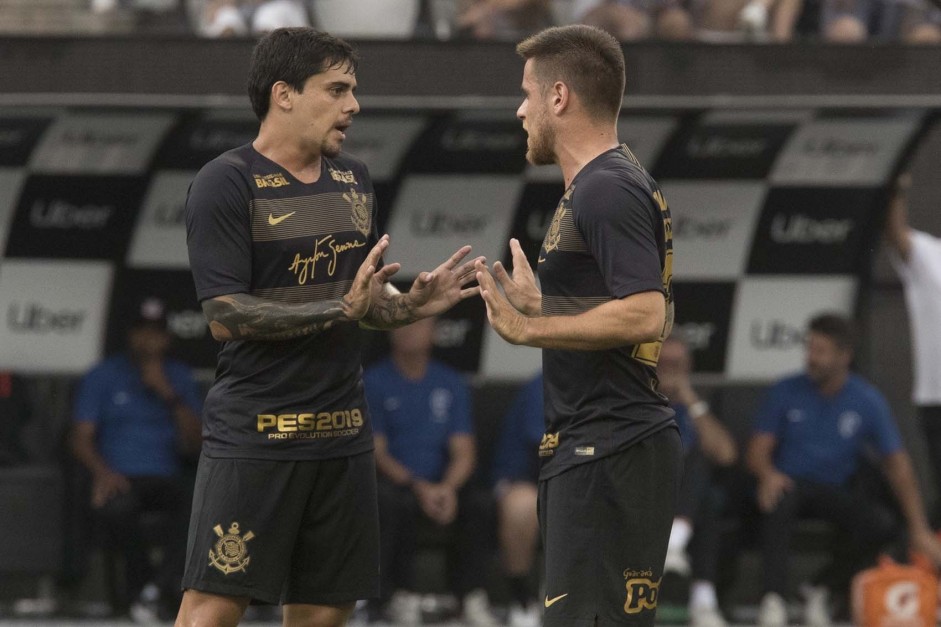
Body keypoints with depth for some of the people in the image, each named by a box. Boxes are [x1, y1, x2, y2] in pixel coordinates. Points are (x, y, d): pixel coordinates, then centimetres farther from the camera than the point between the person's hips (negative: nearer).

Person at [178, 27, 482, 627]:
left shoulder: (354, 182, 14)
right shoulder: (227, 184, -8)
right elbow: (226, 316, -15)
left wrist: (412, 304, 0)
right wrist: (340, 309, -19)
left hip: (342, 431, 7)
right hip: (254, 435, -7)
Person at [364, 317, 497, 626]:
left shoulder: (452, 383, 12)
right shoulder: (374, 382, 3)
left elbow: (464, 452, 5)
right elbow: (376, 452, -4)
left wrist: (448, 487, -17)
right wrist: (417, 486, -20)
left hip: (443, 486, 2)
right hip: (393, 481, -2)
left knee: (473, 505, -29)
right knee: (392, 502, -37)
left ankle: (473, 598, -29)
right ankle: (404, 597, -30)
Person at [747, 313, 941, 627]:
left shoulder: (868, 401, -3)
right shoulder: (786, 392, -3)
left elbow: (897, 463, -4)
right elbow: (758, 451, -2)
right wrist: (768, 474, -30)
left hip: (839, 492, 1)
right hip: (792, 483, -1)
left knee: (882, 524, -28)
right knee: (778, 500, -38)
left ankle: (822, 589, -7)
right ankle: (774, 597, -39)